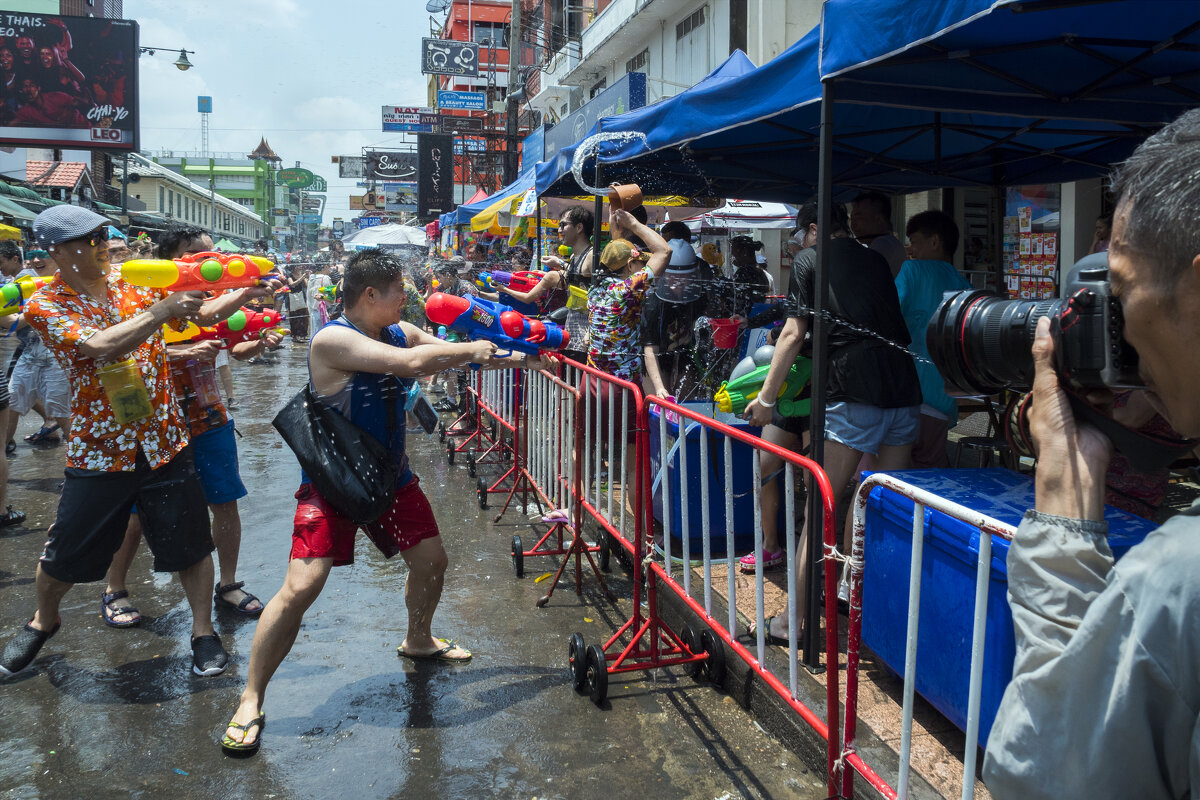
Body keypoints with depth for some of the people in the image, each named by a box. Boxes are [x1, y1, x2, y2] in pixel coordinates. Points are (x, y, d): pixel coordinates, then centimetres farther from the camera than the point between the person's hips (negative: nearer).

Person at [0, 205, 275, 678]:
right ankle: (43, 621, 40)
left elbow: (204, 313, 7)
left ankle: (203, 631, 22)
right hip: (99, 452, -2)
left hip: (165, 442, 2)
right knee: (64, 556, 11)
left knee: (190, 545, 5)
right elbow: (101, 346, -25)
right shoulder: (44, 306, -8)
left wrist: (248, 292, -7)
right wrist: (162, 310, -26)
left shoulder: (133, 282, 4)